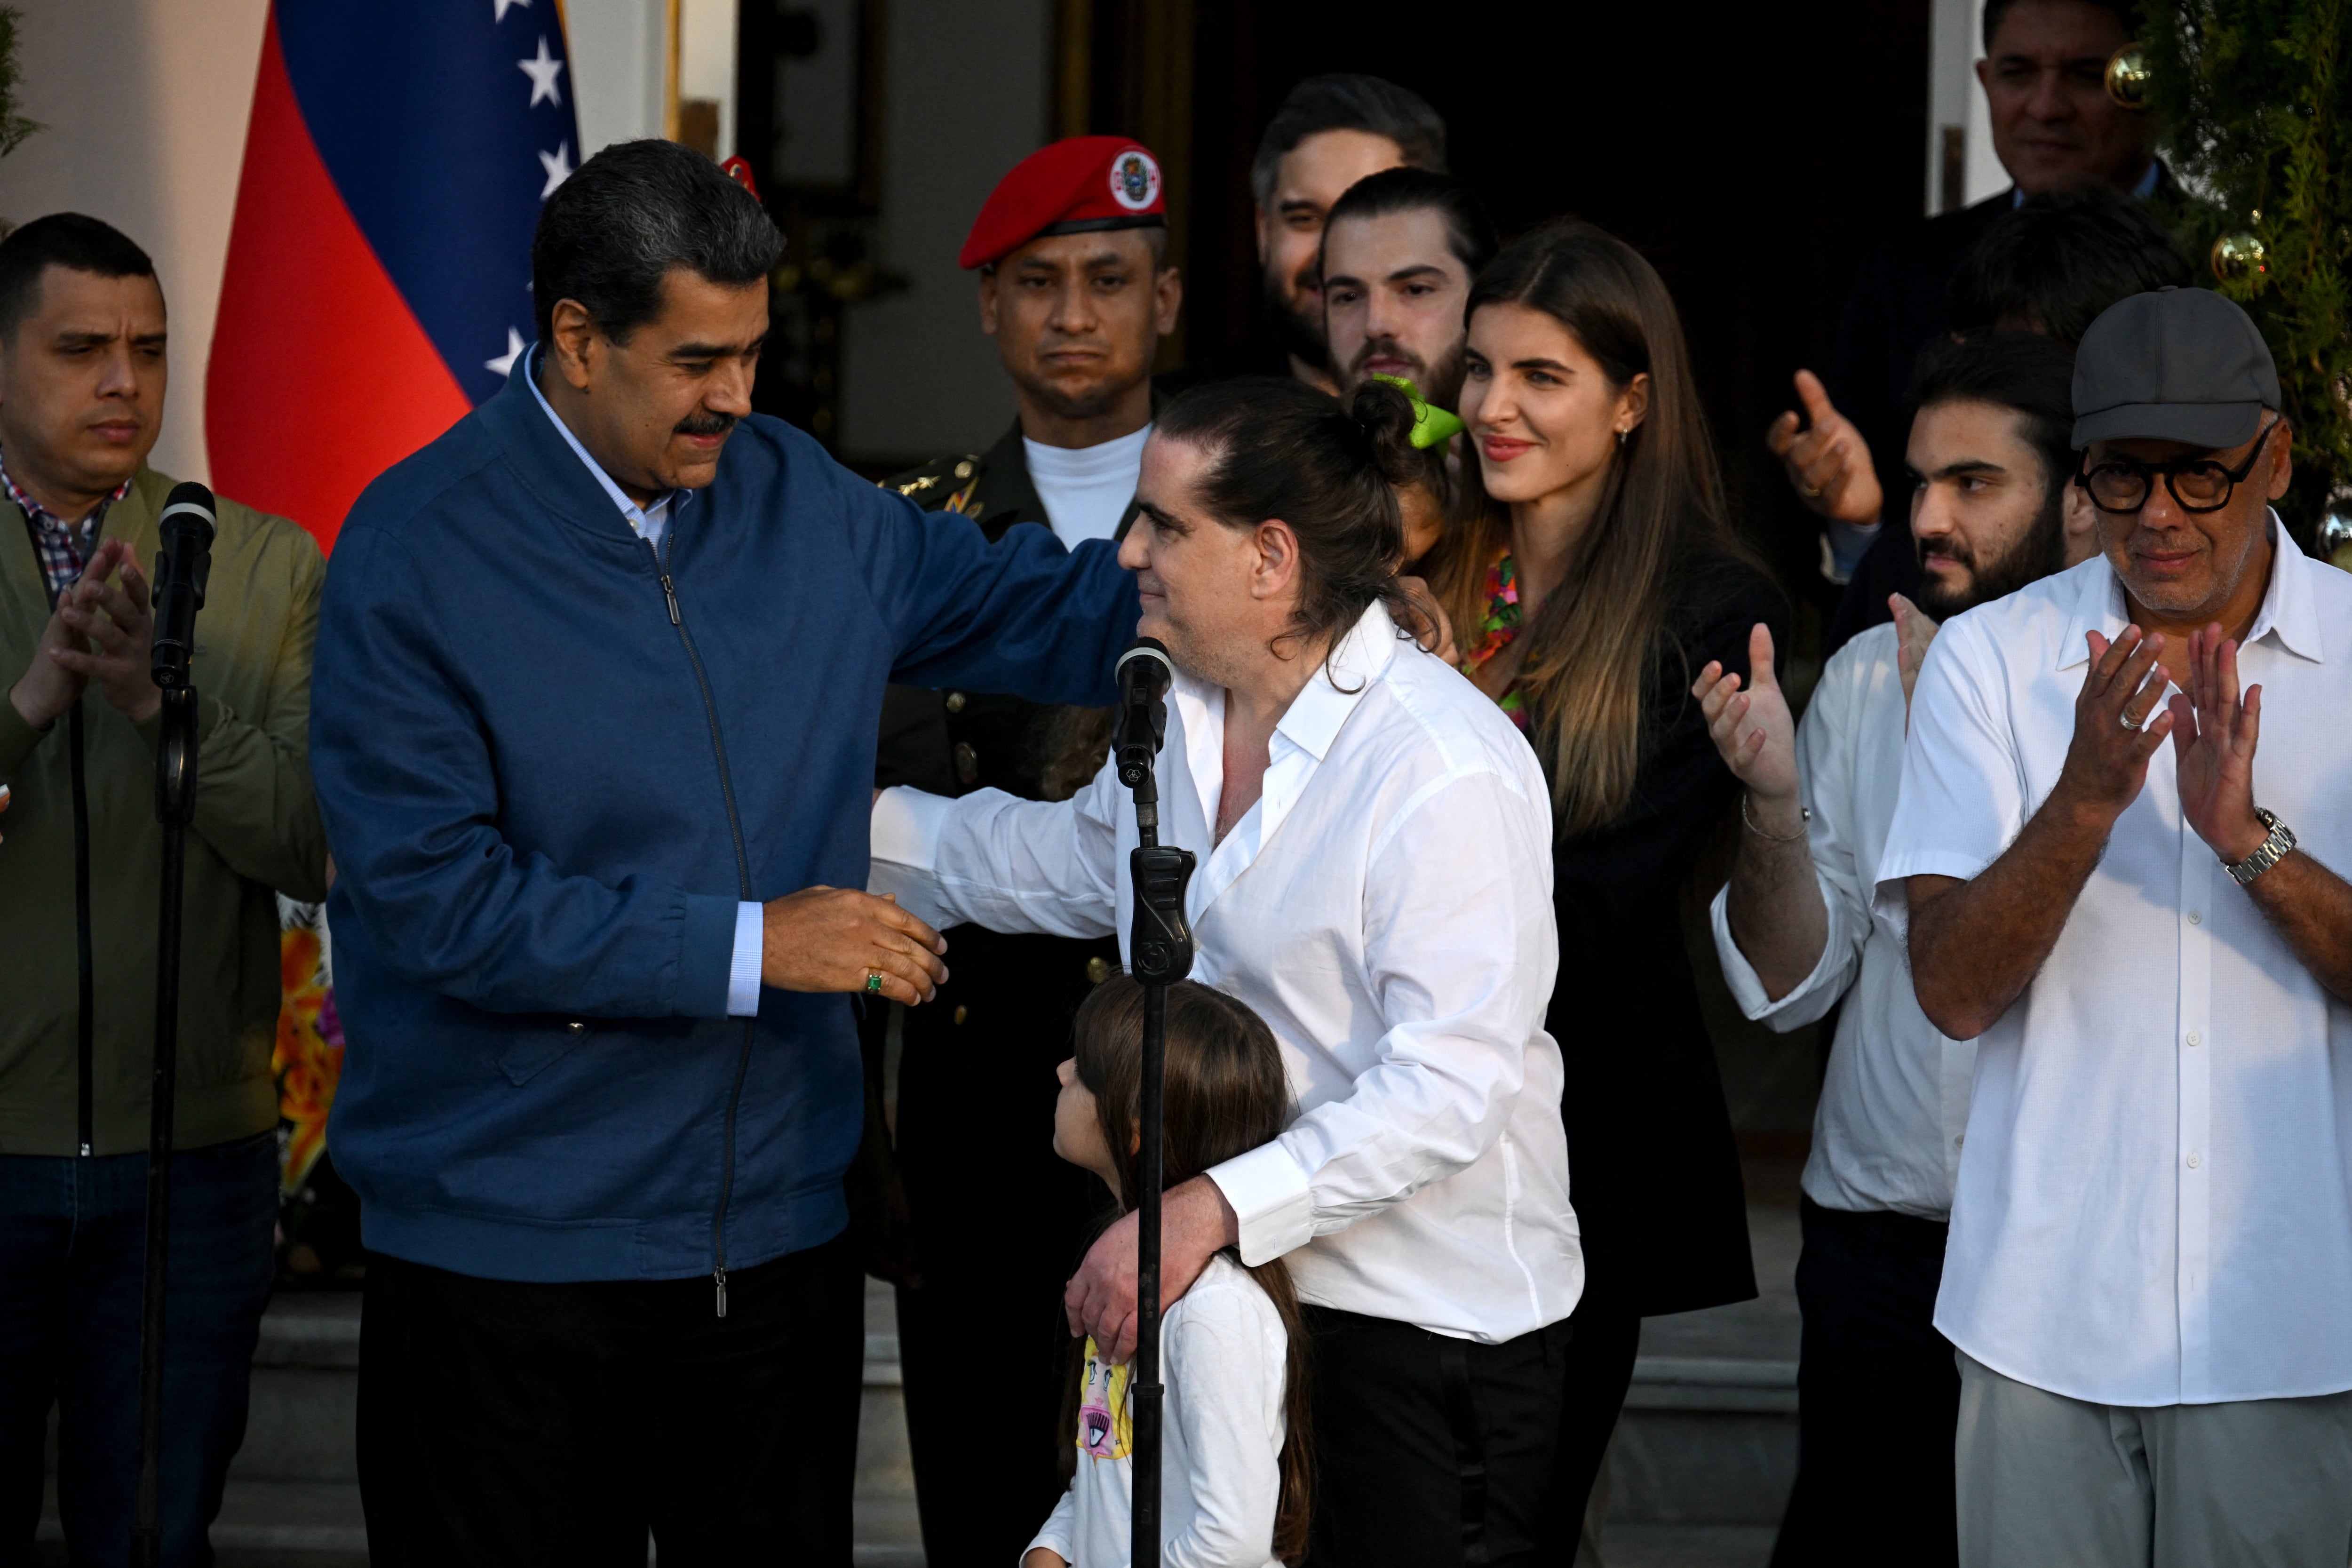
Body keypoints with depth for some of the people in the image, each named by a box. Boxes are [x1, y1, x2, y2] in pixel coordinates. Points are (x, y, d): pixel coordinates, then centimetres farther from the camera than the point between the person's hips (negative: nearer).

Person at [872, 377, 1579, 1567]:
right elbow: (1073, 860, 27)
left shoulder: (1447, 775, -22)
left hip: (1433, 1323, -8)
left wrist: (1215, 1206, -33)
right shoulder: (1182, 709, 6)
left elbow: (1446, 1091, -26)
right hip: (1236, 1289, 8)